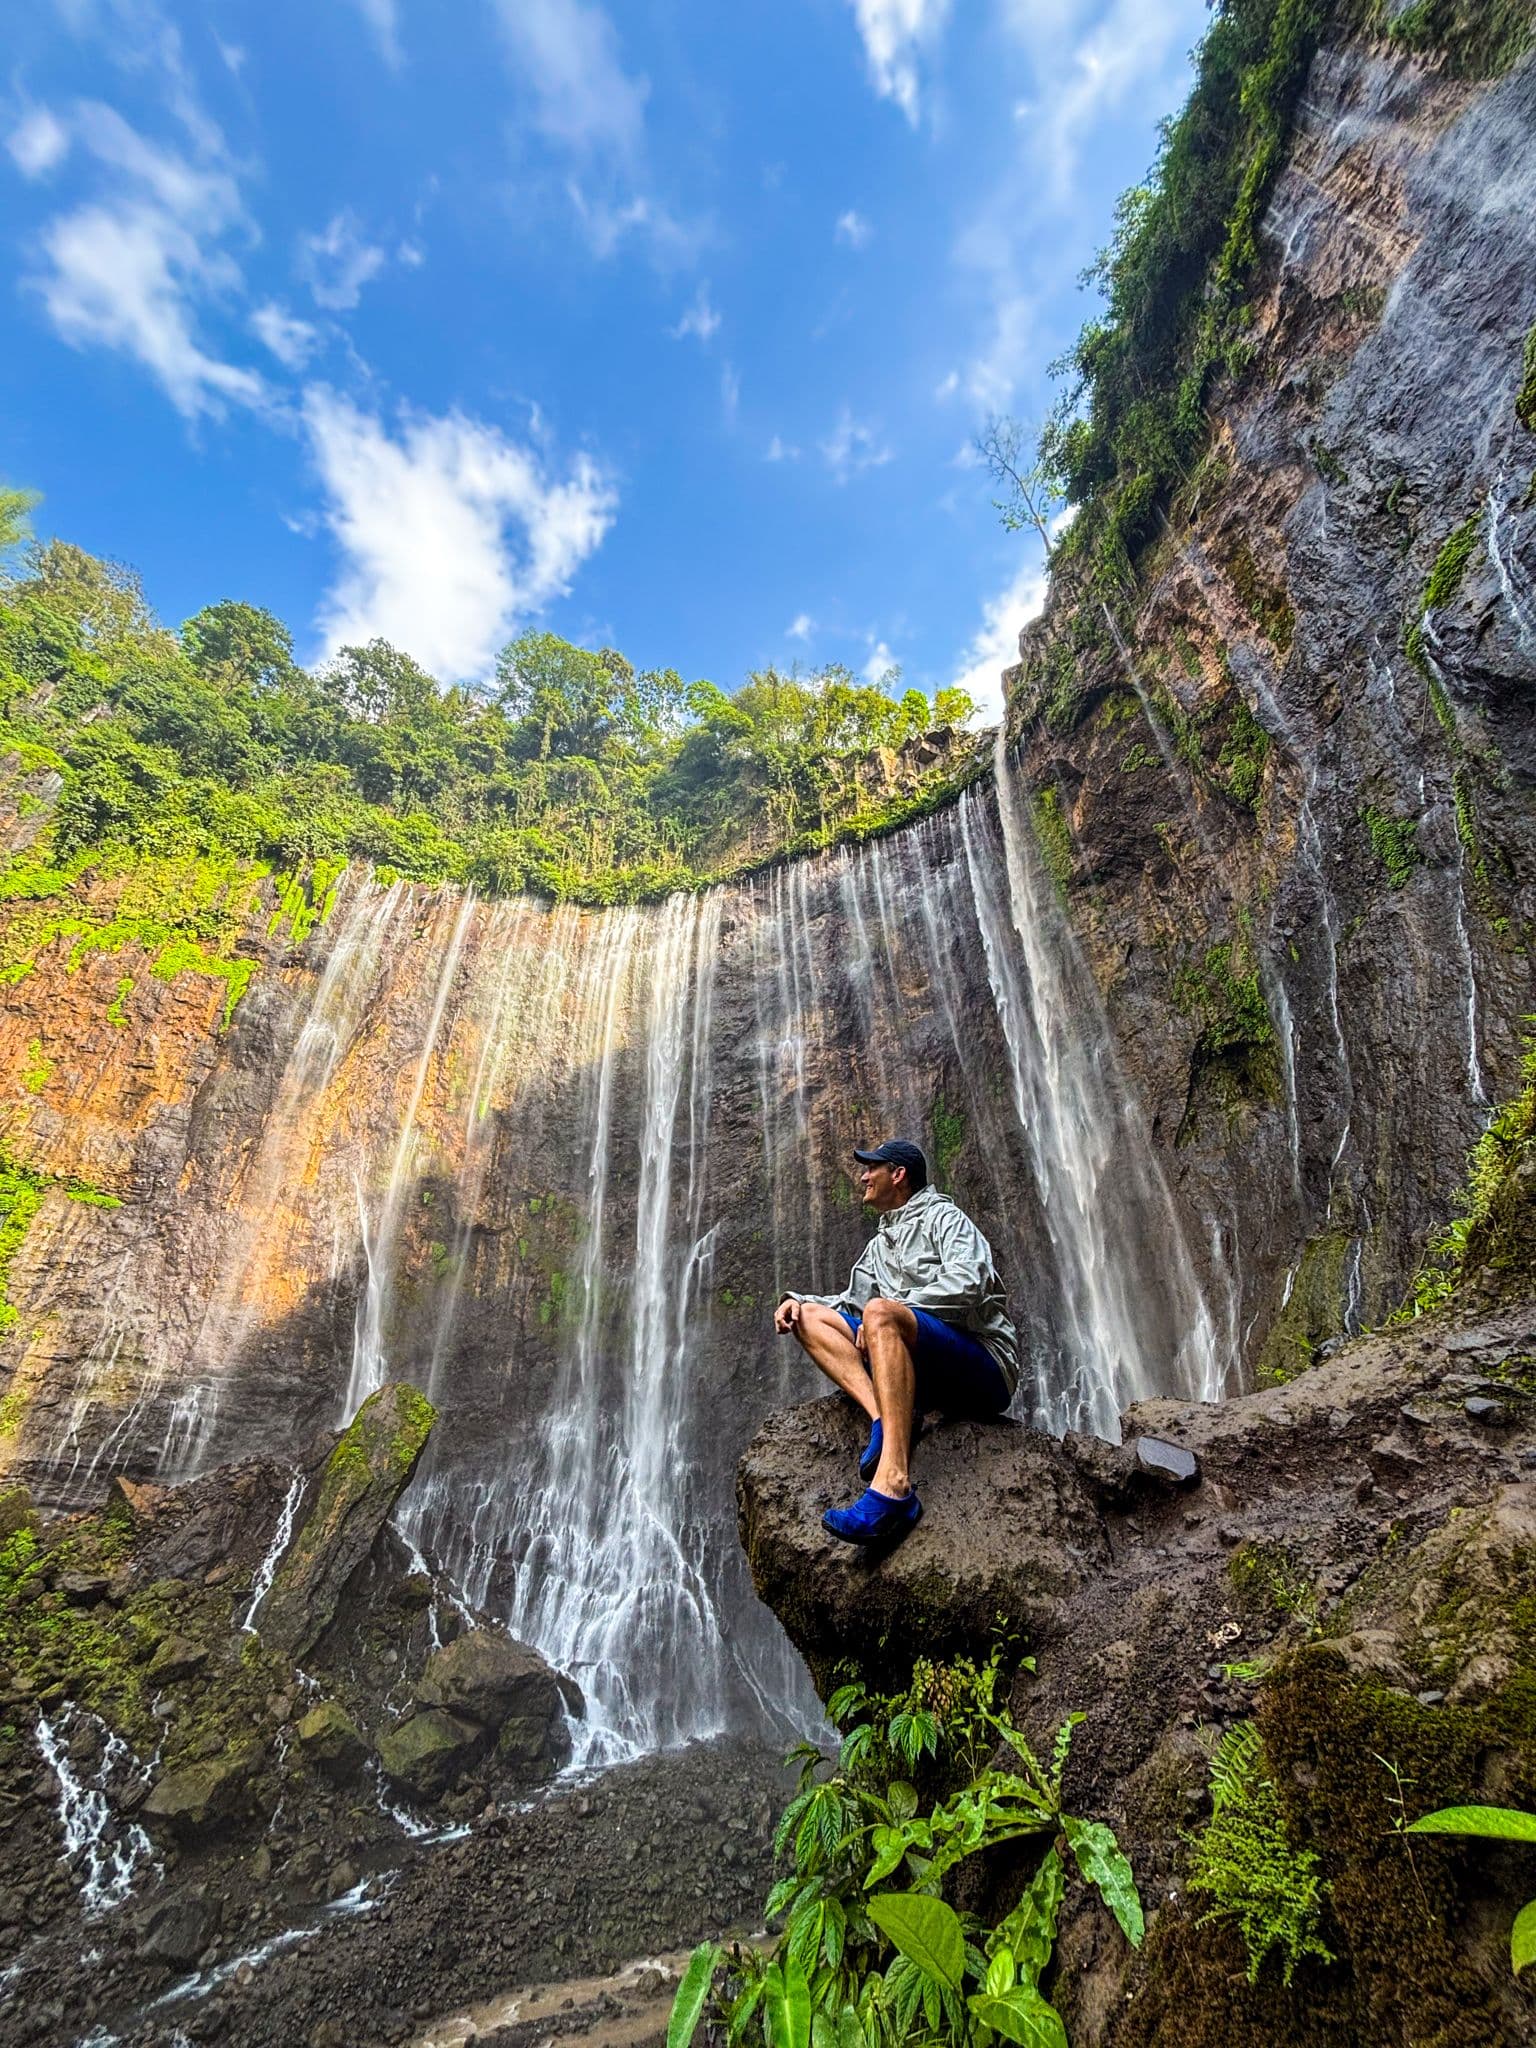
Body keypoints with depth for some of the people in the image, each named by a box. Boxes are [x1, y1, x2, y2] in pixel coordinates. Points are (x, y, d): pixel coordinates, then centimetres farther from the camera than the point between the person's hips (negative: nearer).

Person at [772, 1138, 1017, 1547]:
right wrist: (797, 1299, 8)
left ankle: (893, 1486, -46)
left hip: (984, 1365, -7)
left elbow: (966, 1285, -13)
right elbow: (852, 1301, 26)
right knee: (810, 1316, -2)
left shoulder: (942, 1216, 4)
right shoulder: (880, 1245, 28)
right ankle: (884, 1419, -26)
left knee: (879, 1313, -35)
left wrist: (894, 1308, -14)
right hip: (926, 1374, 8)